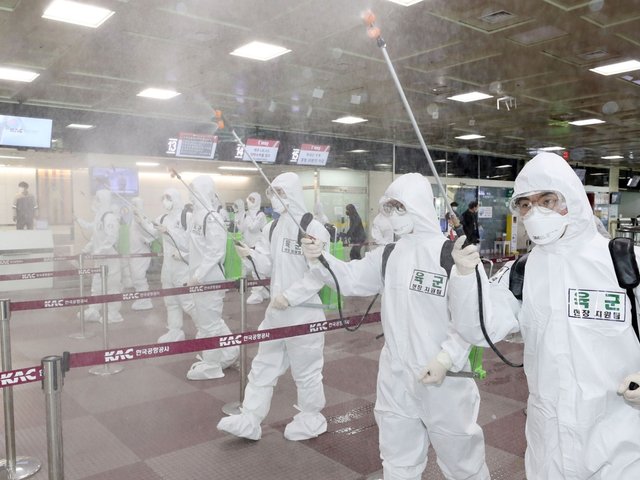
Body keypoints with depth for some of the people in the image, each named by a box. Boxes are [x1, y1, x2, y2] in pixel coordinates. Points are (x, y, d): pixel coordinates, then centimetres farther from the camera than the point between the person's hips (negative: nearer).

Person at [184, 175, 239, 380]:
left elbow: (216, 252, -20)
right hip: (199, 276, 9)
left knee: (208, 320, 1)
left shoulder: (212, 218, -17)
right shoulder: (196, 215, 9)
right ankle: (229, 353, 33)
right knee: (207, 317, 18)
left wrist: (198, 276, -21)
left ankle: (210, 366, 15)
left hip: (210, 277, -9)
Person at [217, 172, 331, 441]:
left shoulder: (313, 229, -15)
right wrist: (252, 254, -11)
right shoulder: (272, 228, 8)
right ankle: (248, 421, 24)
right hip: (276, 310, 7)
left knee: (306, 370, 8)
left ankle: (310, 421, 29)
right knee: (263, 366, 13)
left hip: (304, 311, -7)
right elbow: (269, 265, 9)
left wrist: (289, 296, -23)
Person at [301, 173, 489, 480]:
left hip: (444, 379, -5)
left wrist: (446, 358, -21)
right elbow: (351, 278, 6)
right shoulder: (388, 256, 3)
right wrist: (318, 260, -10)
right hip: (396, 379, 5)